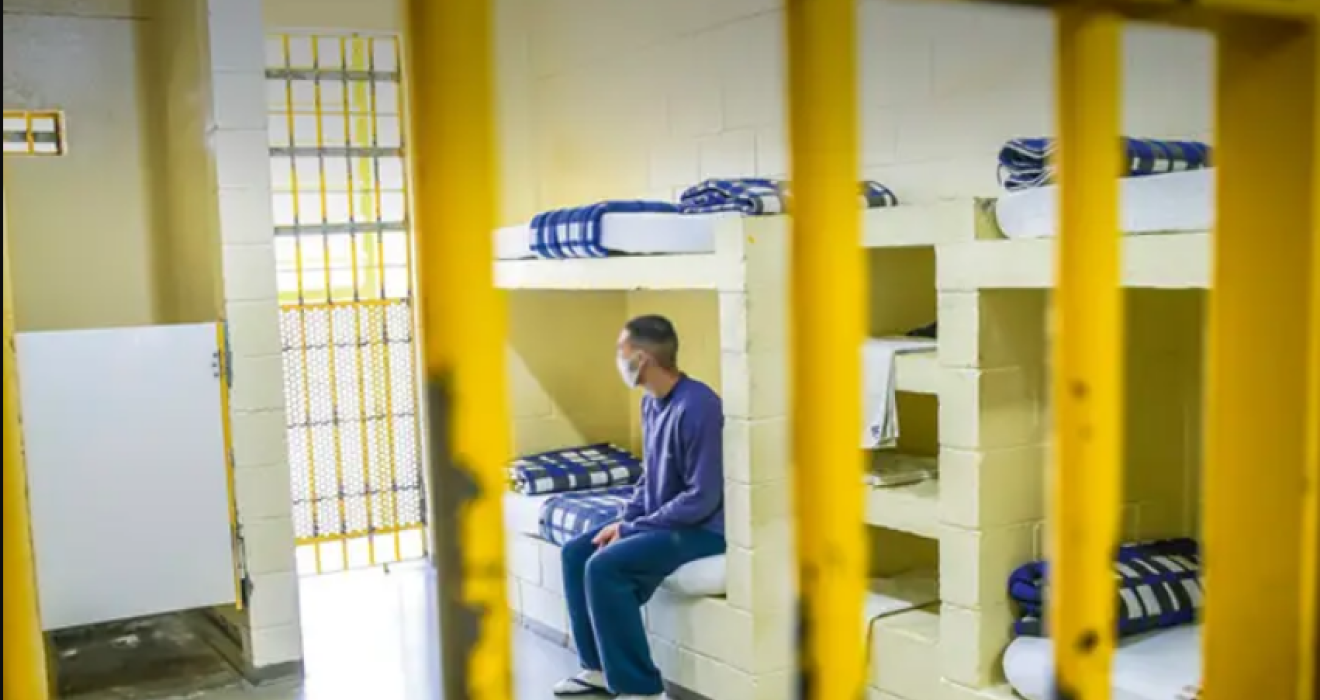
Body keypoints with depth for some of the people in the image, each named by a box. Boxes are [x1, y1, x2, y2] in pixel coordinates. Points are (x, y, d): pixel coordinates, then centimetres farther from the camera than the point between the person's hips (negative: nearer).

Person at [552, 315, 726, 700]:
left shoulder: (697, 406, -25)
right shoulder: (651, 403, 5)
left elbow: (702, 498, -25)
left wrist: (632, 529, -19)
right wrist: (624, 520, 0)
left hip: (702, 529, -10)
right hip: (661, 521, 10)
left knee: (604, 567, -24)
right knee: (576, 552, 4)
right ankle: (600, 667, 13)